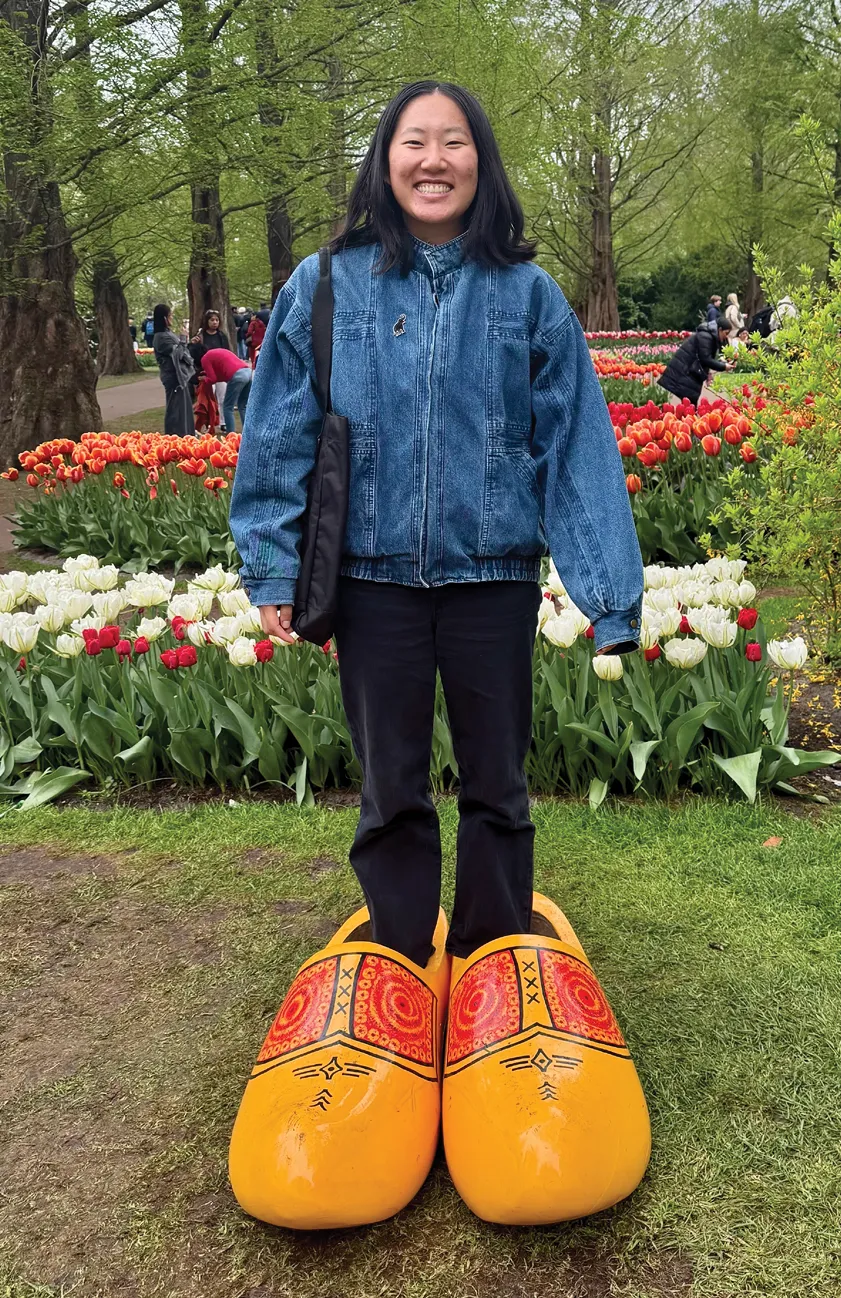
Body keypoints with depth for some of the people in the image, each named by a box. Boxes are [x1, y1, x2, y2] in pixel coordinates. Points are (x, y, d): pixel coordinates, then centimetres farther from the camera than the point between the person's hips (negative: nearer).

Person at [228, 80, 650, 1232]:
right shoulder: (327, 288, 0)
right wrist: (274, 570, -4)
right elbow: (279, 437, 2)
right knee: (391, 785, 11)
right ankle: (398, 949, 29)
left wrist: (610, 589, -8)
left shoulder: (528, 295, -1)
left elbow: (577, 446, -3)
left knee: (495, 779, 11)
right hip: (374, 575, 0)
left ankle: (498, 949, 30)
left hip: (492, 572, 0)